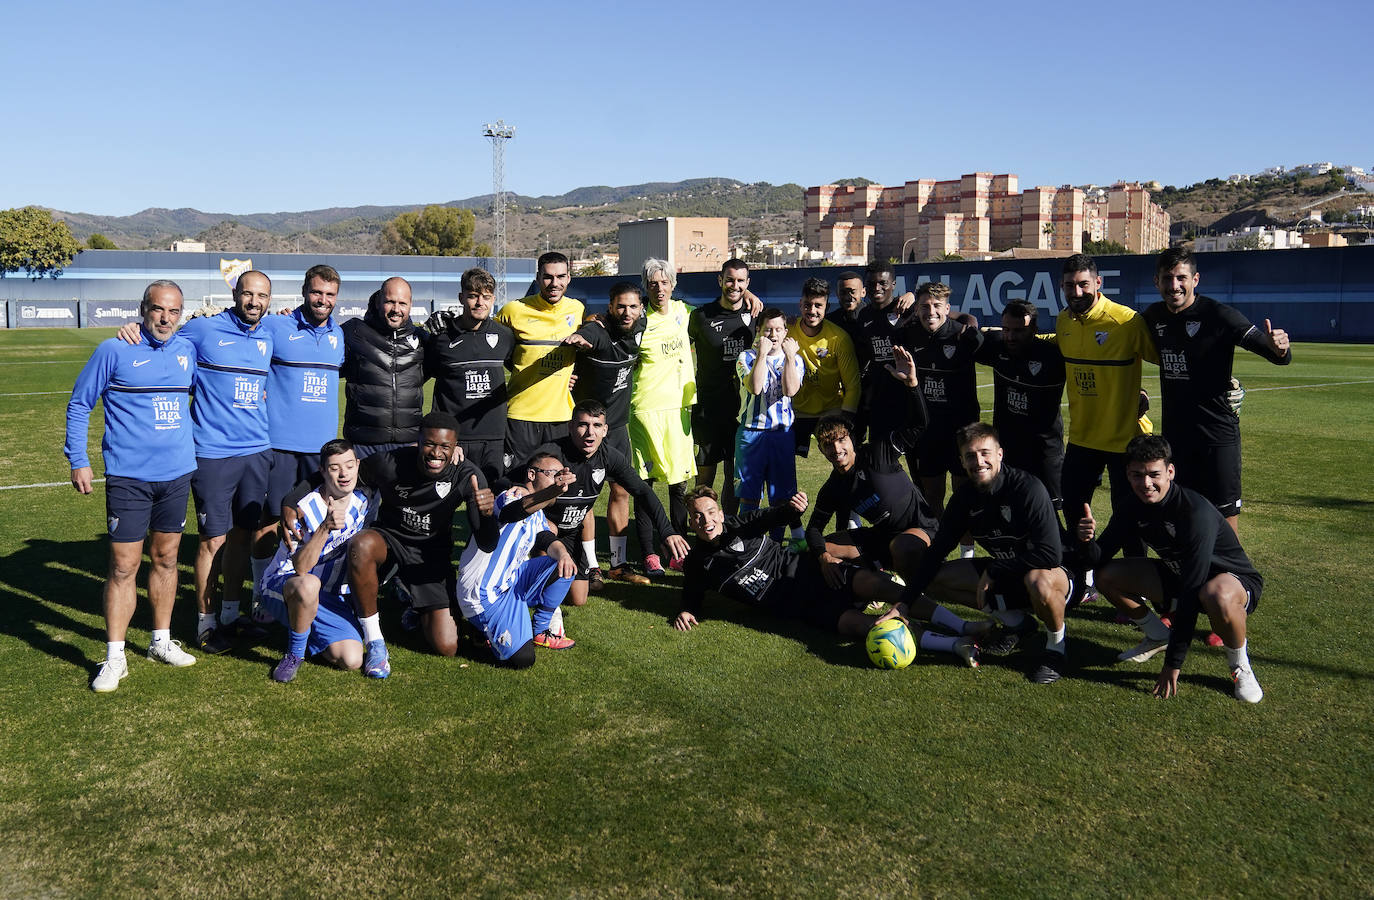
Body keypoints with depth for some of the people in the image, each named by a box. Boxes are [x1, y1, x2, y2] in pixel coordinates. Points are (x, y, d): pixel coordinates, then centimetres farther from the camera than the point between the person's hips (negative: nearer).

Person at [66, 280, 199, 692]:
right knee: (123, 566, -3)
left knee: (166, 557, 14)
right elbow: (79, 405, 0)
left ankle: (162, 641, 27)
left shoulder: (188, 350, 5)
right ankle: (114, 658, 8)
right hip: (129, 476, -4)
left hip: (178, 473, 4)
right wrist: (78, 461, -4)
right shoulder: (114, 351, -6)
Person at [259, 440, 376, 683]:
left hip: (332, 598, 5)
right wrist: (326, 528, -41)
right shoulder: (305, 509, -19)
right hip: (282, 586, -5)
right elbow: (301, 567, -29)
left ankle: (304, 633, 17)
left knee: (352, 660, -14)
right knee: (308, 584, -42)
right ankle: (294, 653, -15)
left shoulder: (364, 500, -3)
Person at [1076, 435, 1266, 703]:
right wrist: (1088, 541, -34)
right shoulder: (1133, 506, -12)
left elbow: (1192, 591, -34)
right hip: (1177, 577, 7)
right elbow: (1100, 559, -8)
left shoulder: (1196, 512, -33)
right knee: (1107, 577, -8)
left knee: (1217, 596, -42)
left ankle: (1240, 666, -11)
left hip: (1236, 580, -7)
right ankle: (1159, 636, 18)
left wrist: (1174, 662, -34)